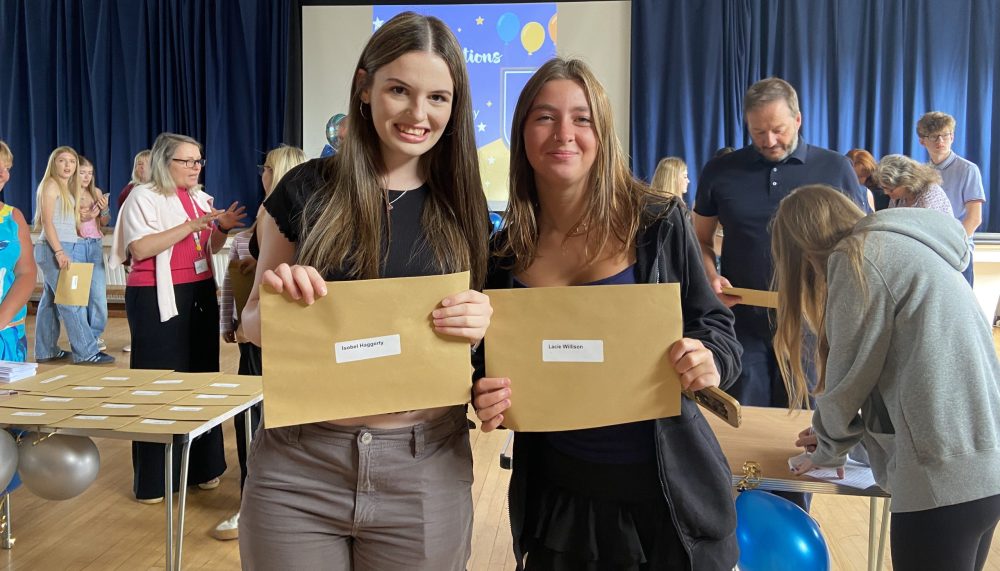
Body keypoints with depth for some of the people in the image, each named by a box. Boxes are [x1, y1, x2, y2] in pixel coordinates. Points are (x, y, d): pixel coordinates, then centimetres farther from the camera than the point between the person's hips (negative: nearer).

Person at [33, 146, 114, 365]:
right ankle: (86, 352, -12)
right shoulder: (50, 185, -7)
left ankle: (45, 351, 17)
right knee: (72, 302, -11)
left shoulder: (67, 188, 18)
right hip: (54, 249, -9)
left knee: (50, 301, 11)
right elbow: (47, 221, -15)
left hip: (67, 248, 9)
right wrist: (59, 251, -21)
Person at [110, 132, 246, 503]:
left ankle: (200, 466, 20)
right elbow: (139, 248, -19)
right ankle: (153, 479, 5)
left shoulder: (201, 198, 14)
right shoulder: (144, 197, -7)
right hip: (157, 299, -7)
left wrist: (223, 228, 0)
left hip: (200, 295, 7)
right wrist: (190, 226, -22)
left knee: (201, 376, 9)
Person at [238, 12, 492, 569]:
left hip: (426, 473, 1)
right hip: (297, 467, -1)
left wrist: (480, 324, -13)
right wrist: (276, 298, -17)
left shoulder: (465, 208, 2)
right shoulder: (307, 189, -2)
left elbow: (478, 335, 10)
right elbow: (254, 323, 5)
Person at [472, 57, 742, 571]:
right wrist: (488, 399, -13)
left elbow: (716, 327, -2)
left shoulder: (658, 222, -8)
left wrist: (709, 361, -23)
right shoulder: (504, 253, -2)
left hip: (669, 489, -1)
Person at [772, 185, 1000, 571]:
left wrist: (828, 448, 12)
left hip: (944, 473, -9)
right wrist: (834, 434, 24)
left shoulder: (858, 258, -8)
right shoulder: (902, 249, 19)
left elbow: (850, 376, -5)